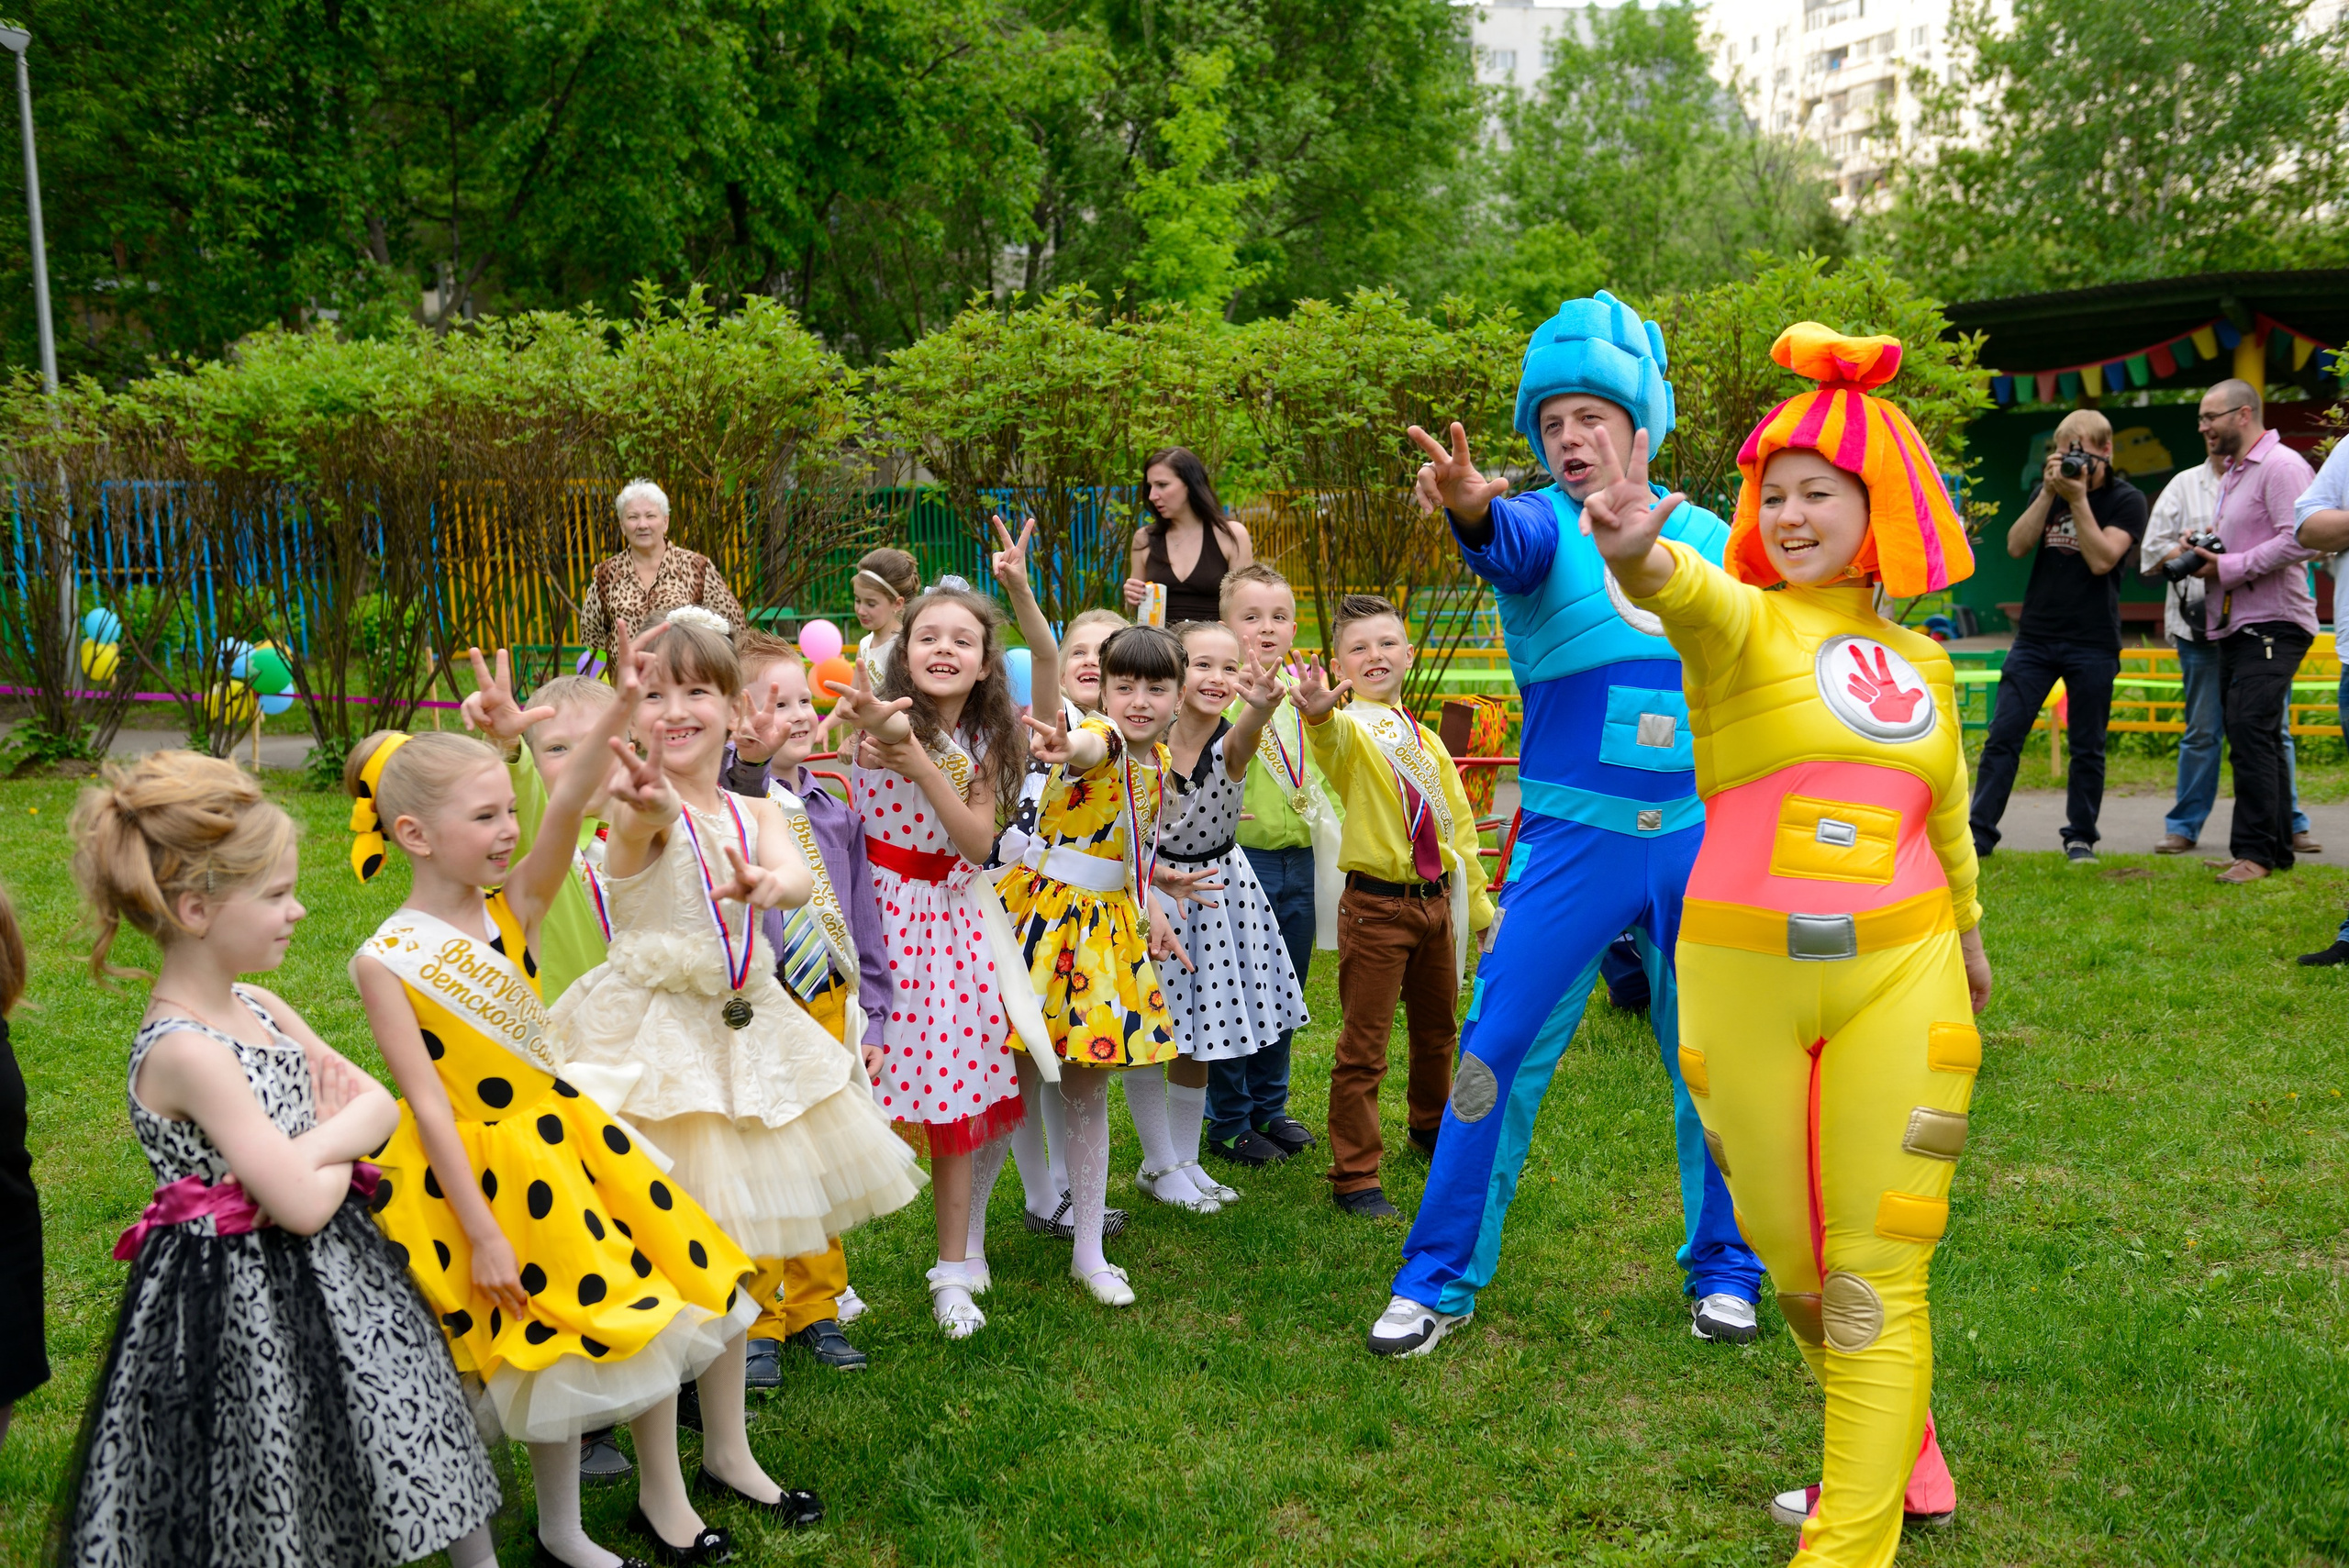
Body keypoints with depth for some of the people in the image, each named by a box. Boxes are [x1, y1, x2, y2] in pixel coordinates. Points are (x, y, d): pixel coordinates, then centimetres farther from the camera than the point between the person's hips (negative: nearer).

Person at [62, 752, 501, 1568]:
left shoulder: (258, 1009, 3)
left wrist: (318, 1145, -15)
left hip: (334, 1281, 8)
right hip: (249, 1308, -8)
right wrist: (338, 1139, -5)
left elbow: (382, 1105, 4)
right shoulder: (184, 1049, -23)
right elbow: (303, 1204, -25)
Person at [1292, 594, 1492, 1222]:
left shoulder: (1427, 740, 11)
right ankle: (1355, 1177, 7)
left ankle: (1431, 1129, 46)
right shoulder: (1349, 731, -9)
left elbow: (1458, 824, 17)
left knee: (1437, 1030, 22)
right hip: (1376, 905, -6)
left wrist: (1479, 908, 17)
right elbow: (1333, 739, -36)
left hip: (1436, 900, 6)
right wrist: (1318, 711, -60)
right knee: (1363, 1047, -3)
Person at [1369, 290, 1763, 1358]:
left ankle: (1722, 1270, 31)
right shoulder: (1544, 524, -2)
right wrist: (1470, 507, -50)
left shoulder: (1707, 538, 7)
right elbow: (1510, 543, -28)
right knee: (1498, 1050, -2)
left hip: (1701, 839, 3)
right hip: (1572, 838, -2)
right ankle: (1439, 1278, 12)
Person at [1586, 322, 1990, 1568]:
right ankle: (1898, 1451, 40)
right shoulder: (1738, 624, -4)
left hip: (1898, 977, 2)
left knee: (1877, 1275, -1)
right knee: (1792, 1262, 13)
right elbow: (1686, 596, -30)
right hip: (1746, 983, -1)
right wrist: (1639, 552, -53)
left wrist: (1967, 936, 35)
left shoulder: (1921, 662, 9)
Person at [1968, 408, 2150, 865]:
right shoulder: (2048, 489, 10)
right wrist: (2049, 493, -10)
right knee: (2002, 737, -4)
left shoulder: (2127, 500, -2)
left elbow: (2101, 560, -15)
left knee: (2087, 748, 5)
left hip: (2093, 643, -3)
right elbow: (2016, 546, -2)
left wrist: (2078, 498, -16)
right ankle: (1979, 832, -2)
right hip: (2035, 635, 3)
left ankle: (2080, 837, 16)